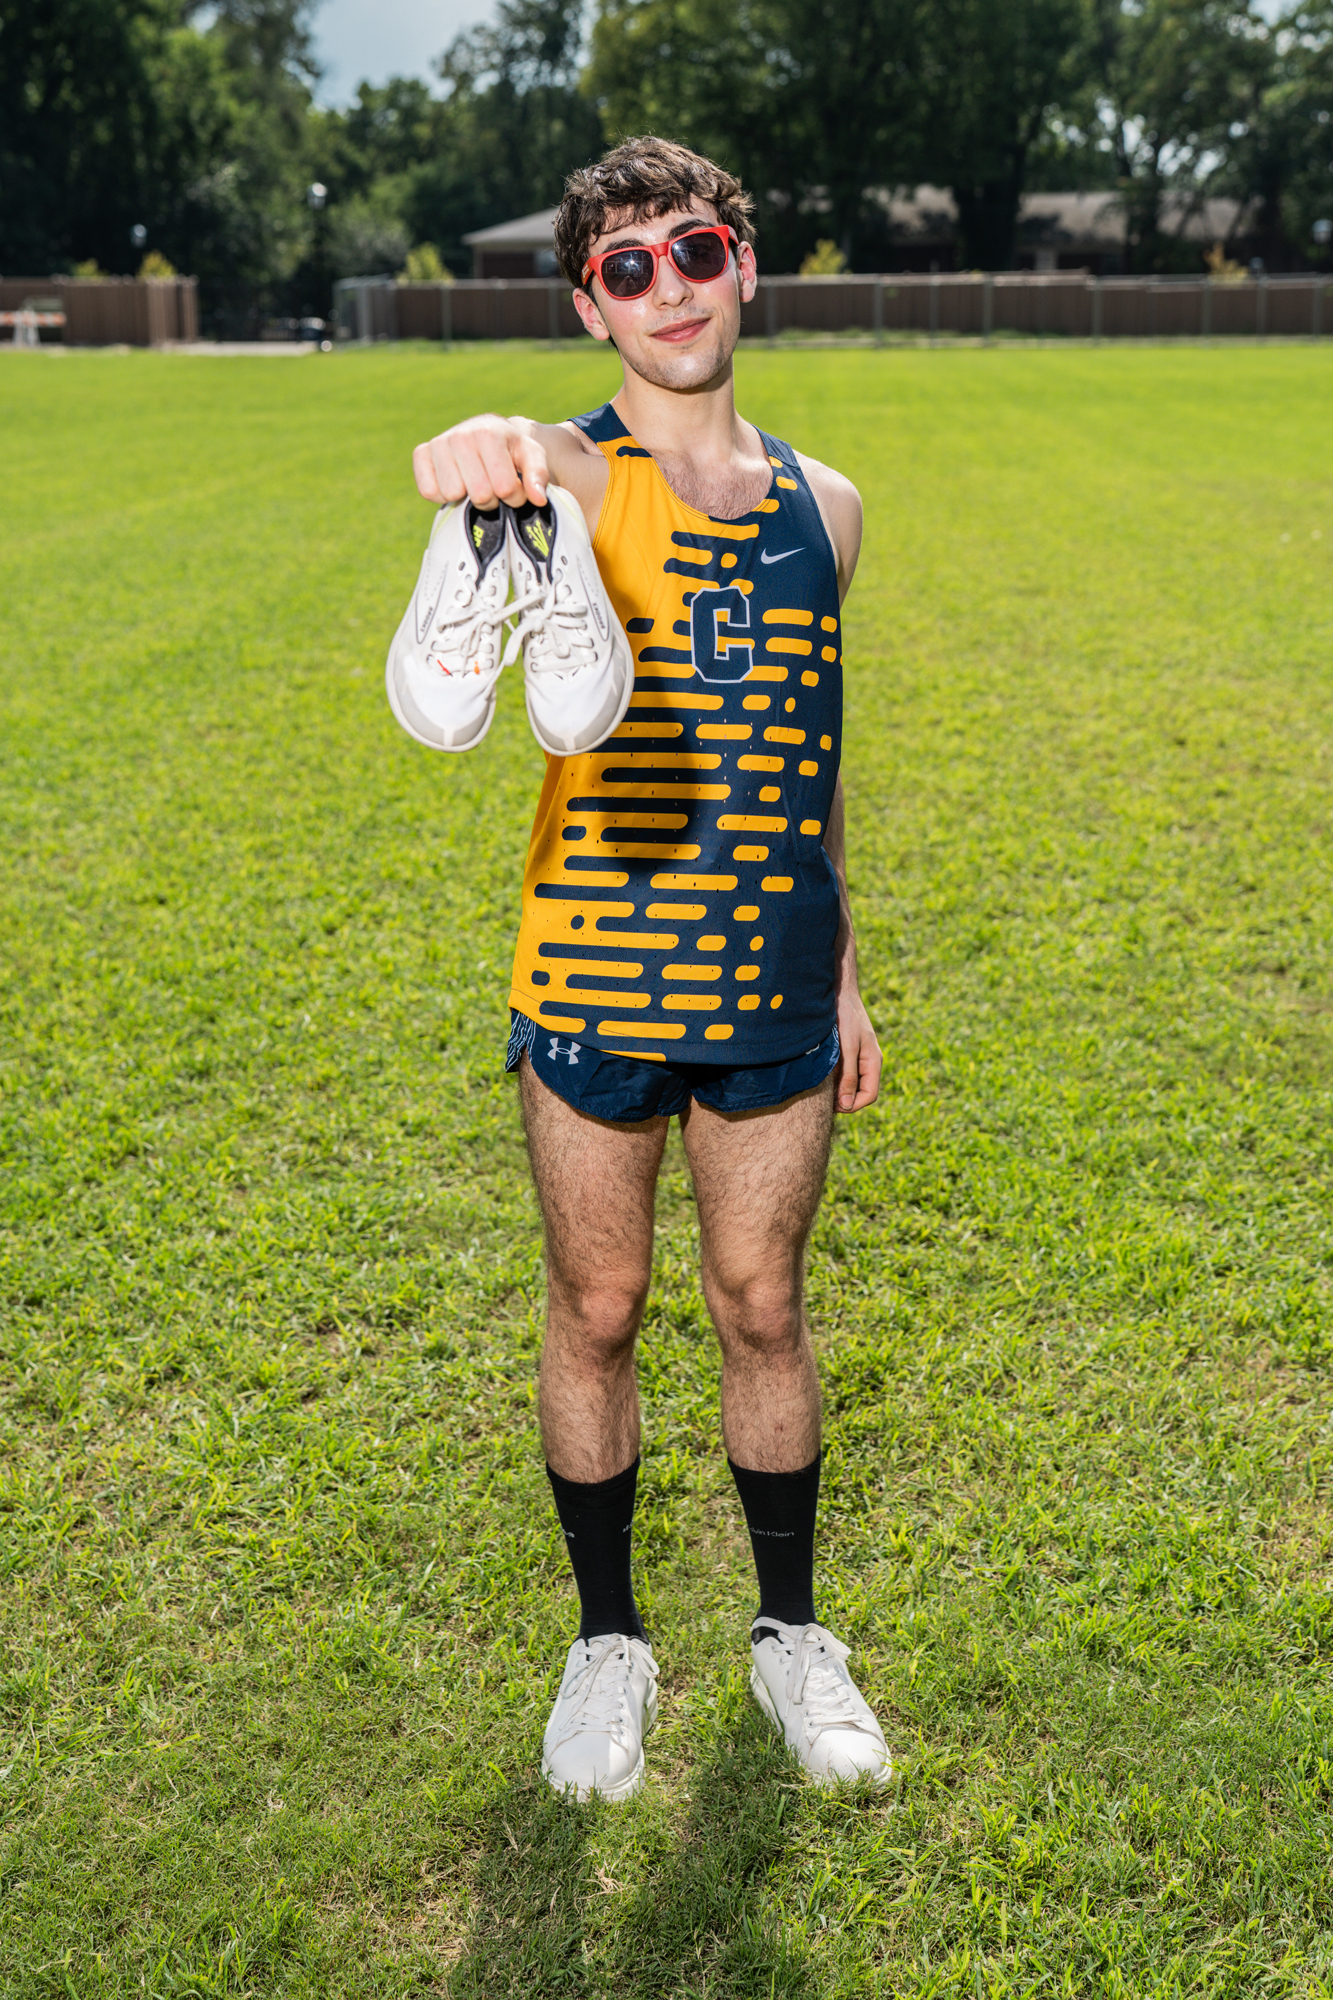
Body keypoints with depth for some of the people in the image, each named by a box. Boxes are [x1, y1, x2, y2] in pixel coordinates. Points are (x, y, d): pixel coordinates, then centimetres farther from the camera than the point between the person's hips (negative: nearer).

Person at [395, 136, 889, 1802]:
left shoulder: (825, 507, 7)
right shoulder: (577, 479, -7)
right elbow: (484, 467, -33)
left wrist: (843, 970, 15)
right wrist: (478, 457, -58)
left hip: (773, 993, 3)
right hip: (596, 982, -2)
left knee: (763, 1311, 14)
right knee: (596, 1316, 11)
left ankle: (789, 1630, 35)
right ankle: (608, 1638, 33)